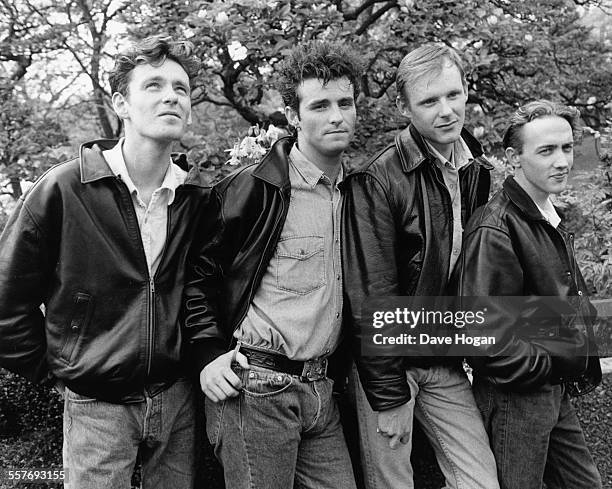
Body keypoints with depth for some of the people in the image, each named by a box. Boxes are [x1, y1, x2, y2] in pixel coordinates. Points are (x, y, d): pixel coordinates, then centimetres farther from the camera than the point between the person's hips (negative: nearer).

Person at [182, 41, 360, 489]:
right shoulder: (254, 189, -11)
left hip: (321, 389, 6)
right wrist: (209, 353, -12)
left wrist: (335, 366, 13)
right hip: (257, 386, -6)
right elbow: (197, 270, -6)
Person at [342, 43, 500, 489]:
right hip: (388, 363, -5)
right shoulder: (377, 181, -17)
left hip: (447, 363, 6)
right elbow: (370, 297, -18)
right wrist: (388, 397, -16)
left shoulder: (478, 171, 5)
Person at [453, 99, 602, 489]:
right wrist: (548, 366, -15)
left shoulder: (553, 220, 10)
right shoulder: (494, 229, -21)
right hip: (515, 395, -9)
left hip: (555, 394, 9)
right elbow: (484, 331, -26)